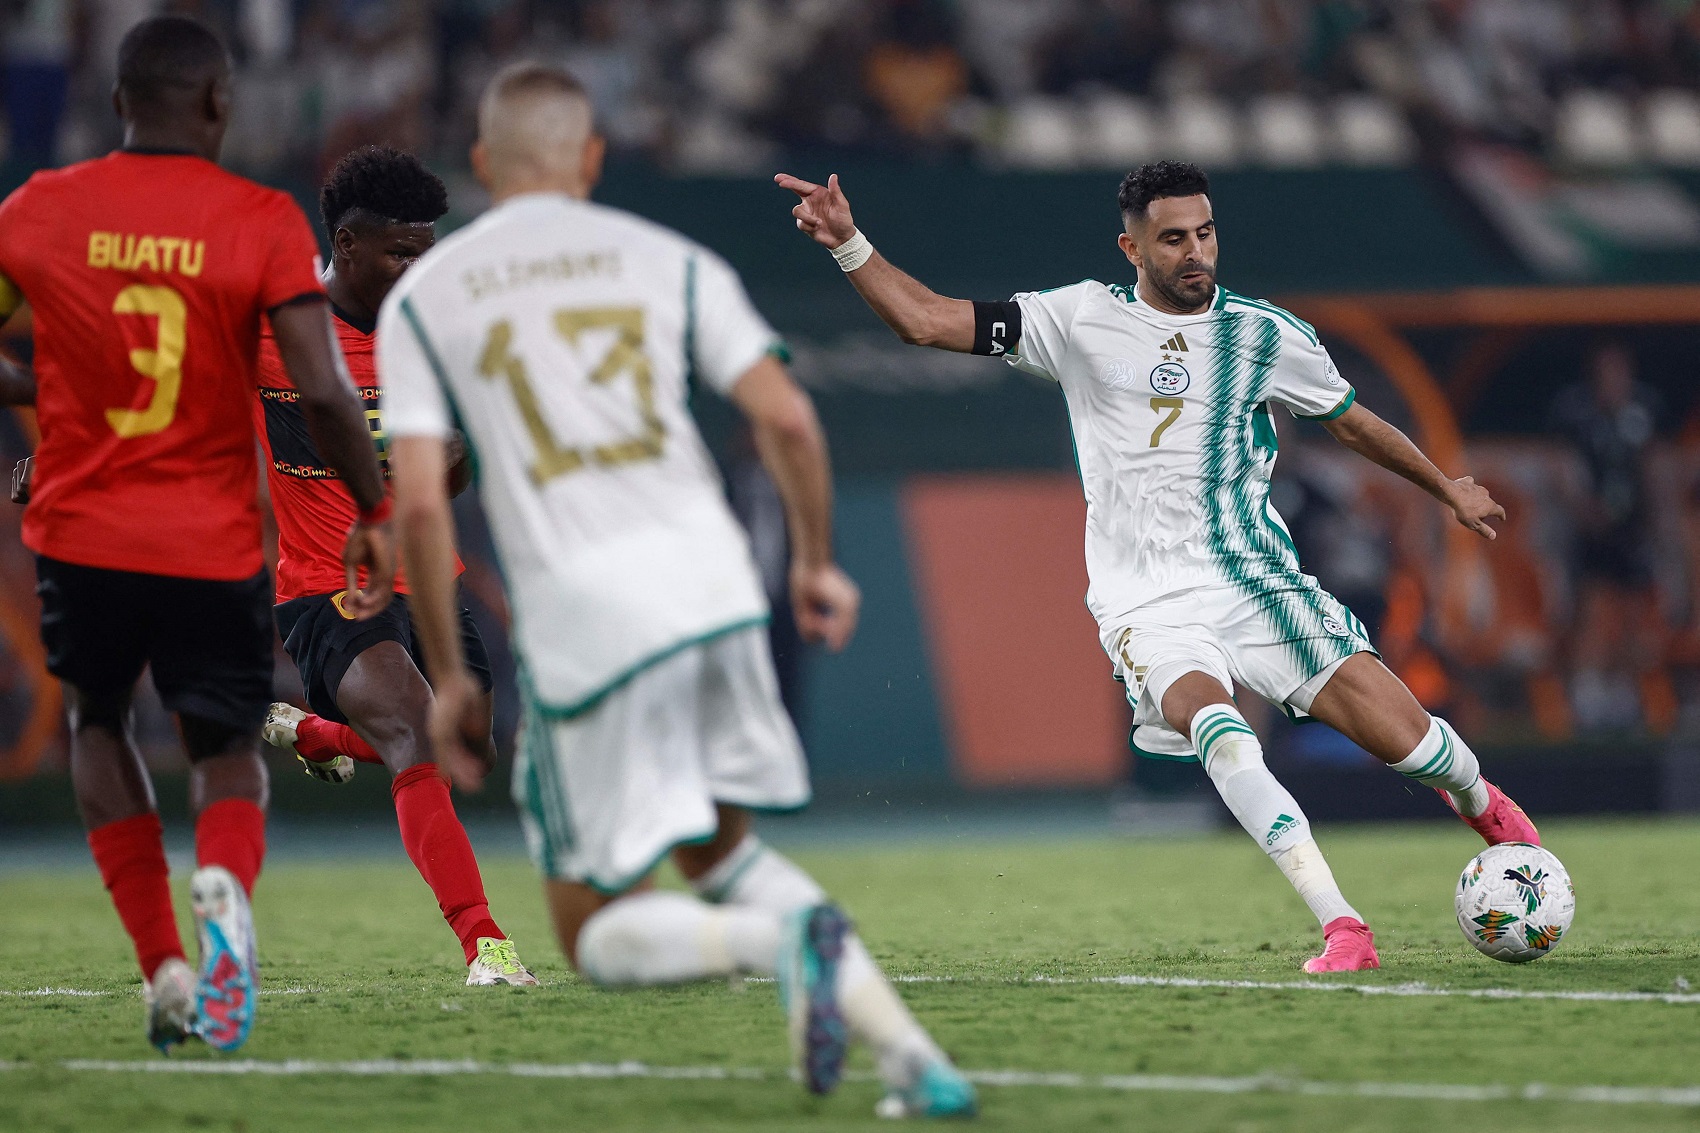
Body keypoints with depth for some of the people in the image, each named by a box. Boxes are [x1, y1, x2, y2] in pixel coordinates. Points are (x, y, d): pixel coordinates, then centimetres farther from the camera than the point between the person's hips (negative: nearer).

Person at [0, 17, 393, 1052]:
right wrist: (375, 512, -2)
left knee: (100, 722, 25)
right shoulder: (262, 224, -9)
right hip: (214, 544, -1)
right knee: (229, 748, 15)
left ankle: (165, 967, 11)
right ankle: (225, 883, -22)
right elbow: (325, 391, -14)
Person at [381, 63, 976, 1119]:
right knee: (716, 849, 24)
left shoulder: (420, 298, 8)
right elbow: (787, 417, 3)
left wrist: (448, 674, 7)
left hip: (583, 622, -3)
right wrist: (818, 562, 19)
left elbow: (420, 501, -1)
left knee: (598, 932, 8)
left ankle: (784, 939, -25)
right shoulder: (668, 260, 12)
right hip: (714, 585, 3)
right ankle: (908, 1051, 3)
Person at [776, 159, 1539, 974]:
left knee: (1400, 736, -11)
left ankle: (1478, 800, 28)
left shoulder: (1264, 335, 6)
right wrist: (848, 245, -10)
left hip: (1256, 582, 2)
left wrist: (1449, 488, 33)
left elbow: (1351, 421, 23)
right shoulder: (1082, 320, 3)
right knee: (1219, 730, -33)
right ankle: (1342, 930, -32)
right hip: (1148, 607, -1)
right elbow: (927, 321, 2)